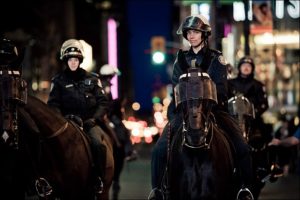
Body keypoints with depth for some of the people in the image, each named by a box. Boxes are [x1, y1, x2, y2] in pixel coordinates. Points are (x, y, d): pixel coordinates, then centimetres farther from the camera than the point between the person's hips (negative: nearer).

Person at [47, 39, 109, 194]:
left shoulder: (91, 79, 12)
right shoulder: (59, 81, 10)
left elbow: (103, 103, 8)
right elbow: (53, 105, 4)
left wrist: (94, 119, -7)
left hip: (89, 122, 0)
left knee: (97, 144, -29)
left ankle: (98, 179, -15)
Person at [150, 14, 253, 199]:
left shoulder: (216, 59, 4)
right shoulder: (181, 59, 13)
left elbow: (220, 88, -4)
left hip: (213, 109, -2)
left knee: (242, 147, -19)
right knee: (160, 149, -17)